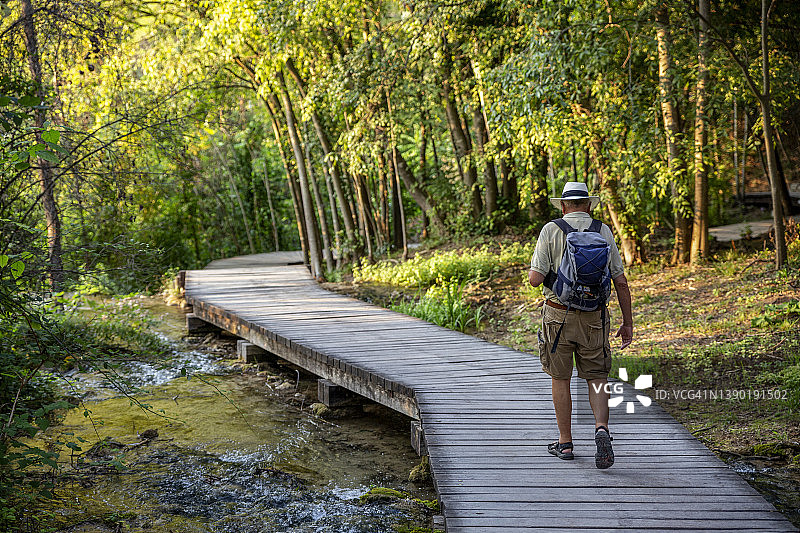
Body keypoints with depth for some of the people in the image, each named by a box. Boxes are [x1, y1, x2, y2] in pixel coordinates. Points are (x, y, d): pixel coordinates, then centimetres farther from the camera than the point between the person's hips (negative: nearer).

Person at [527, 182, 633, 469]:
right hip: (594, 317, 2)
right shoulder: (604, 232, 3)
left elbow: (535, 279, -12)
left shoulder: (551, 231, -5)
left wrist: (534, 269, 13)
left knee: (560, 379, 12)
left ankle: (565, 443, 19)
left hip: (559, 315, -2)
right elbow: (621, 281, 3)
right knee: (596, 380, 11)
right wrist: (628, 323, 9)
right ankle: (602, 430, -13)